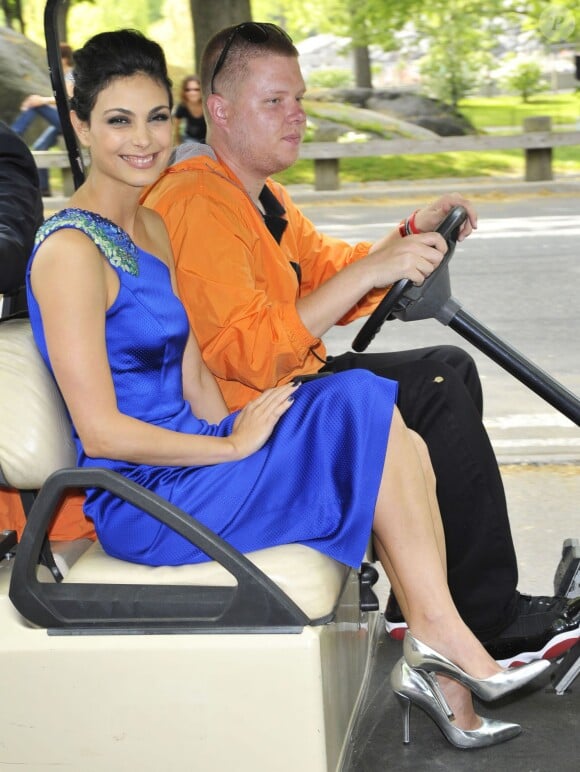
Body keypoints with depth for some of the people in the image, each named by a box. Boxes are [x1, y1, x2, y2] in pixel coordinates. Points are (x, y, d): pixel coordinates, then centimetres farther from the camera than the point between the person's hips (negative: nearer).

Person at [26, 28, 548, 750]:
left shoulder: (152, 229, 13)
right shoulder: (70, 250, -15)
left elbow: (191, 376, 12)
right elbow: (101, 430, -19)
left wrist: (239, 433, -4)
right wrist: (235, 447, -15)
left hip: (183, 457, 8)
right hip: (141, 503, -8)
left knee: (399, 449, -8)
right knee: (366, 412, -16)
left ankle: (432, 659, -7)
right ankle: (441, 634, -5)